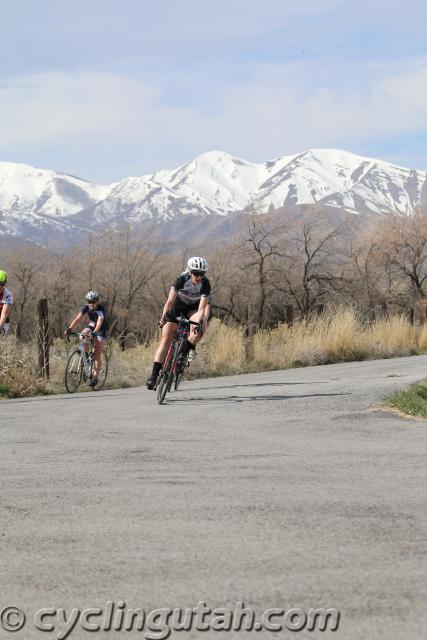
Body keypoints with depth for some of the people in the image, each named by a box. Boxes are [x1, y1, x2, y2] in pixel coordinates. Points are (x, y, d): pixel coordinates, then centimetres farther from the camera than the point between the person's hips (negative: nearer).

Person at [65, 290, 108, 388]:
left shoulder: (101, 309, -27)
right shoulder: (86, 308, -15)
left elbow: (99, 322, -41)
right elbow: (78, 318, -26)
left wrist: (94, 332, -59)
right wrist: (70, 329, -42)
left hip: (101, 330, -4)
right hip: (91, 327, 4)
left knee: (97, 354, -14)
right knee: (82, 336, -29)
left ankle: (95, 377, -12)